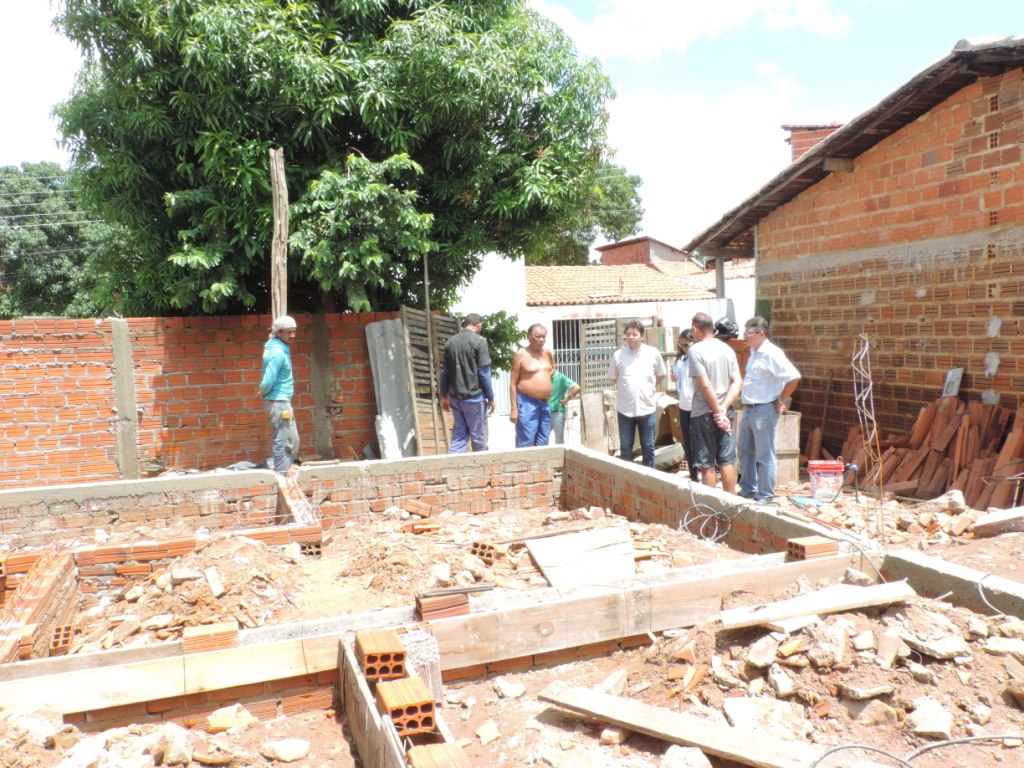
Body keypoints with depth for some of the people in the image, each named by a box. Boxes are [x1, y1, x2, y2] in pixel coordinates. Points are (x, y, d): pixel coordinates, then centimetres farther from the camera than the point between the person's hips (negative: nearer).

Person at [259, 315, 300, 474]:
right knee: (283, 443, -5)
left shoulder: (276, 347, 11)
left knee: (292, 442, 16)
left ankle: (281, 475, 23)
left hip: (282, 402, 10)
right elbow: (268, 381, -23)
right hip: (278, 402, -10)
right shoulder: (278, 353, -19)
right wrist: (263, 393, -4)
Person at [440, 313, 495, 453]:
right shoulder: (479, 341, -10)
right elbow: (484, 373, -12)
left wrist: (444, 395, 19)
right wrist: (490, 397, -4)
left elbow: (445, 371, 11)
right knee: (478, 437, 6)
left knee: (458, 435, 11)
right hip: (474, 397, -5)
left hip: (455, 397, 6)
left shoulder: (450, 341, 7)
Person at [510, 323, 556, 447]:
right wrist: (514, 408, -13)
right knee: (526, 443, -8)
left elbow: (553, 368, 31)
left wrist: (547, 378, 10)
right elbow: (513, 383, -9)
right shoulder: (521, 354, -8)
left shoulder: (547, 352, 8)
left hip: (545, 403, 6)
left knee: (542, 444, 10)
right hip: (527, 402, -6)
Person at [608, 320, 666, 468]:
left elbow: (661, 375, 13)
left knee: (648, 446, 10)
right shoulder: (618, 354, -3)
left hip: (647, 407, 0)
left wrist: (651, 388, 8)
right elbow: (613, 378, 11)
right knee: (625, 447, 8)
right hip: (625, 408, 0)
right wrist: (624, 389, 6)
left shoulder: (653, 353, -2)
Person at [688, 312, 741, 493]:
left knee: (707, 465, 2)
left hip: (703, 413, -5)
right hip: (725, 412, 6)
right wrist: (723, 408, -6)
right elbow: (737, 382, 0)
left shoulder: (695, 350, -12)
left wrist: (717, 411, -11)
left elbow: (705, 385, -18)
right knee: (727, 461, 11)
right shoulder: (727, 349, 7)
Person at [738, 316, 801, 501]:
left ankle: (765, 496, 10)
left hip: (763, 411, -9)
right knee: (745, 452, 18)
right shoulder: (754, 352, 11)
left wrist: (780, 400, -14)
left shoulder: (771, 354, -17)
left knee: (764, 456, 0)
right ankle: (747, 489, 31)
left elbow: (794, 377, -23)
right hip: (748, 409, 9)